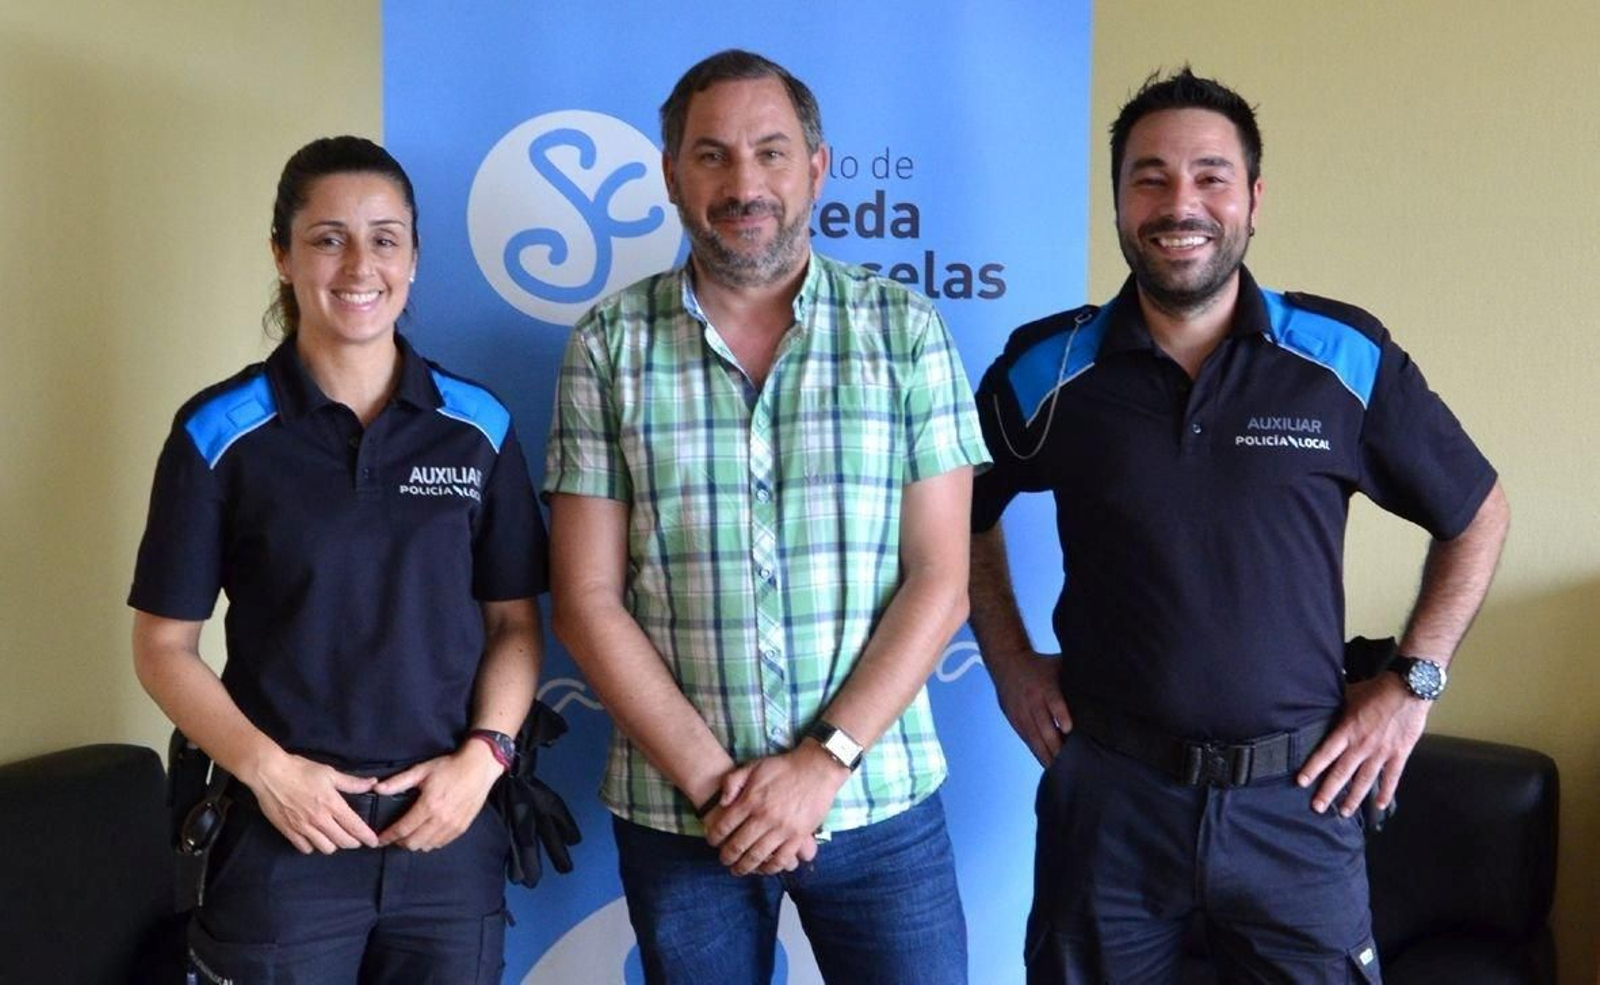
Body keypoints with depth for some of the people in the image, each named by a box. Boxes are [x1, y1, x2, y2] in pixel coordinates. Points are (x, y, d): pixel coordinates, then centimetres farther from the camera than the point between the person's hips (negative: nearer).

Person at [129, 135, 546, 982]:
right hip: (285, 836, -2)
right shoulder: (220, 433, -4)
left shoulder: (479, 426, 2)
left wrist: (483, 755, -9)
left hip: (451, 833, 2)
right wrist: (266, 768, -13)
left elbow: (514, 624, 5)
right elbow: (164, 645, -1)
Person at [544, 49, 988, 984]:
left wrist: (824, 764, -12)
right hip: (675, 815, 1)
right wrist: (709, 780, -10)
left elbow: (940, 579, -4)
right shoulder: (610, 346, 0)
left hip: (881, 801, 0)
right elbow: (587, 600, -2)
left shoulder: (906, 330, -1)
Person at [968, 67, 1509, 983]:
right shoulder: (1047, 368, -4)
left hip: (1298, 797, 0)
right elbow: (963, 510, 13)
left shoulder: (1348, 358, -5)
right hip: (1107, 791, 1)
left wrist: (1413, 681, 1)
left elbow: (1477, 513, 8)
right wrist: (1009, 660, 6)